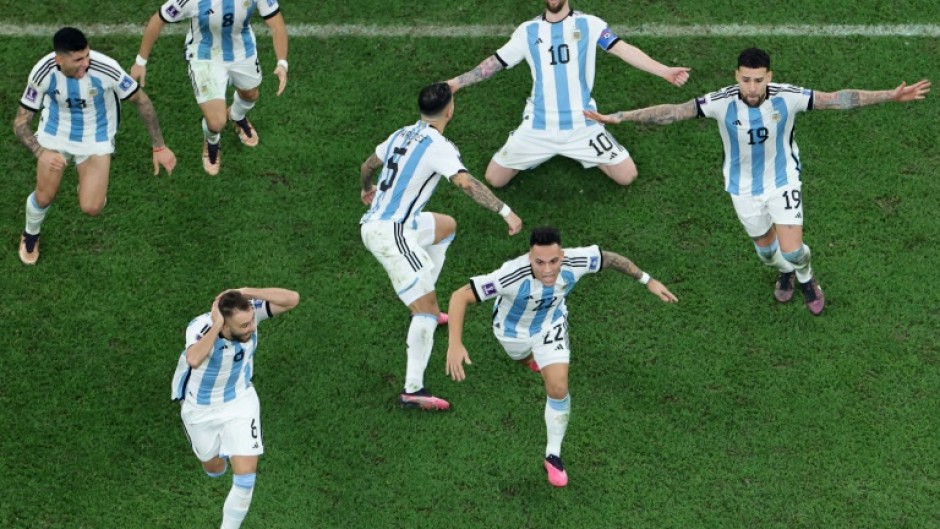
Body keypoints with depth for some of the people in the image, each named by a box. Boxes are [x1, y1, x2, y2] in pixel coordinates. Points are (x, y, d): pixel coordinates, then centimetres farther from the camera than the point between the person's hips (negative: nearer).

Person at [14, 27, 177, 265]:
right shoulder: (43, 73, -28)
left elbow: (141, 101, -15)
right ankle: (30, 235, 42)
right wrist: (41, 153, -36)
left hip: (96, 138, -1)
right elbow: (21, 123, -17)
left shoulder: (106, 68, -33)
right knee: (43, 198, 5)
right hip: (55, 134, 1)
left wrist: (159, 147, -12)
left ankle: (91, 183, 30)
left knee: (91, 208, -9)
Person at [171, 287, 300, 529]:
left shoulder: (249, 312, -26)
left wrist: (246, 292, -42)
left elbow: (292, 299, -35)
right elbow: (193, 360, -58)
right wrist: (216, 326, -49)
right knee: (214, 468, 24)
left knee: (246, 474, -8)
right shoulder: (200, 327, -37)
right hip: (200, 407, -1)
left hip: (239, 402, 2)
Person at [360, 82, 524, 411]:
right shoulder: (438, 146, -12)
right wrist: (505, 212, -29)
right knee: (427, 310, -13)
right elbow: (466, 183, -27)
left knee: (446, 226, 32)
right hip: (391, 233, -9)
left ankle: (423, 305, 33)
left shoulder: (402, 134, 13)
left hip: (374, 222, 9)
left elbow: (367, 167, 28)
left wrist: (368, 190, 49)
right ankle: (412, 391, -19)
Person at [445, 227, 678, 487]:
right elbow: (460, 296, -46)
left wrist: (649, 281, -11)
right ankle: (531, 355, 74)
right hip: (512, 328, 0)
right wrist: (455, 344, -57)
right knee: (525, 358, 33)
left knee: (558, 388, -12)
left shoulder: (575, 263, -38)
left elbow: (609, 258, -16)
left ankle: (553, 455, 12)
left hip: (550, 324, 1)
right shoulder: (512, 276, -48)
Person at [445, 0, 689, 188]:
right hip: (538, 127, 1)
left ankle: (584, 154, 24)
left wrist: (664, 71, -23)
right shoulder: (528, 30, 5)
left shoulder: (589, 24, -2)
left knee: (626, 176, -5)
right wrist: (456, 82, 5)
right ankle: (538, 153, 28)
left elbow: (624, 50, -11)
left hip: (582, 125, -1)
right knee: (494, 179, 0)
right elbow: (495, 62, 11)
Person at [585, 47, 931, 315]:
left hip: (783, 181, -1)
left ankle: (806, 278, 32)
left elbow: (837, 99, -21)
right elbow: (673, 112, -26)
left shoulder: (788, 97, -26)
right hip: (743, 189, 1)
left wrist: (891, 95, -26)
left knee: (792, 250, -7)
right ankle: (784, 272, 57)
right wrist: (619, 117, -33)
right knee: (766, 250, 18)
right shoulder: (721, 103, -27)